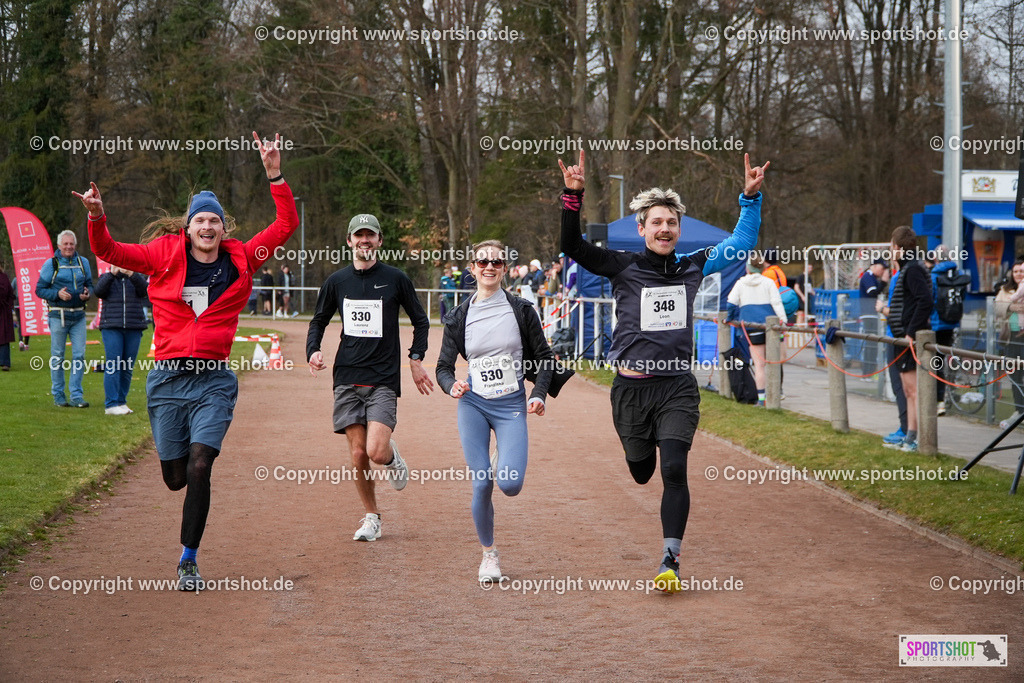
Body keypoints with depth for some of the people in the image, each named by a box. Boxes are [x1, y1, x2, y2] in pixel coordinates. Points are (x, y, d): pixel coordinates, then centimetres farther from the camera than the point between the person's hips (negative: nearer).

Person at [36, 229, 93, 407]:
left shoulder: (83, 263, 10)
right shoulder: (51, 264, 0)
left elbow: (89, 284, 19)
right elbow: (40, 289, 0)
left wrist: (87, 293, -4)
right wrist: (58, 294, -16)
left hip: (78, 315, 3)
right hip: (58, 315, -3)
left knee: (79, 356, -2)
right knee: (57, 357, 2)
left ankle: (76, 396, 3)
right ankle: (58, 396, 11)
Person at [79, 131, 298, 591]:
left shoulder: (240, 260, 5)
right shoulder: (165, 256, 3)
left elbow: (286, 226, 3)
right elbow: (108, 251, 1)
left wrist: (274, 176, -6)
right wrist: (96, 218, -18)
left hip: (213, 380, 0)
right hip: (168, 377, 1)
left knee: (199, 469, -14)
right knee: (175, 478, 7)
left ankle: (188, 560, -1)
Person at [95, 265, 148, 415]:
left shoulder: (136, 278, 12)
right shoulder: (106, 278, 10)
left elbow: (144, 289, -9)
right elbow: (99, 291, -10)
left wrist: (132, 275, -24)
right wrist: (112, 274, -21)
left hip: (134, 329, 2)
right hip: (111, 328, -2)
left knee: (127, 368, 4)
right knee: (113, 366, -10)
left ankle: (122, 401, 12)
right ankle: (111, 404, -11)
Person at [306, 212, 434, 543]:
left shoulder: (396, 279, 2)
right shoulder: (337, 281, 8)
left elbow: (420, 321, 12)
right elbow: (318, 321, 19)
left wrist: (416, 358, 2)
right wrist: (313, 351, 1)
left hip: (384, 379, -2)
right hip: (347, 379, 2)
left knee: (377, 451, -17)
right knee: (358, 454, 0)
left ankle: (393, 457, 19)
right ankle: (371, 516, 17)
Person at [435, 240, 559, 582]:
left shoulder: (521, 310, 0)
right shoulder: (460, 316, 2)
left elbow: (544, 358, 6)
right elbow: (443, 367, 6)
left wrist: (539, 394, -9)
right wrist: (452, 385, -17)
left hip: (511, 405, -1)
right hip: (473, 404, 1)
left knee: (509, 484, -16)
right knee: (481, 484, -6)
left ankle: (505, 466, 23)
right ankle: (489, 554, 14)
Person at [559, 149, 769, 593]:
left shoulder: (692, 267, 6)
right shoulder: (623, 267, -1)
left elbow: (742, 242, 15)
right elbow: (572, 247, -11)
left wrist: (750, 198, 4)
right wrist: (573, 196, -21)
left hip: (677, 386, 1)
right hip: (631, 387, -1)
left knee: (674, 470, -14)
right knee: (642, 473, 13)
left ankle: (671, 559, -6)